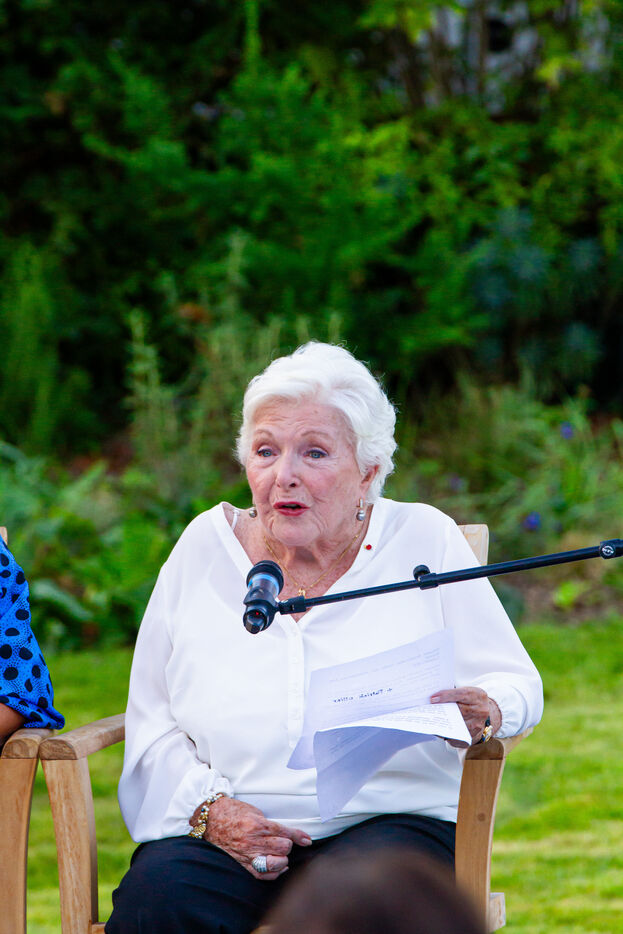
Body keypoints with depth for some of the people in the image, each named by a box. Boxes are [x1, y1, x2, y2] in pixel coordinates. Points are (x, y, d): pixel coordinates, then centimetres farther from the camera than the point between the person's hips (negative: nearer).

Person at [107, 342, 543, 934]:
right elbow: (151, 725, 9)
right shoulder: (206, 546, 11)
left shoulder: (425, 541, 7)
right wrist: (209, 808, -9)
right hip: (227, 834, 1)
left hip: (390, 820, -1)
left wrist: (484, 709, -17)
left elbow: (516, 684, 8)